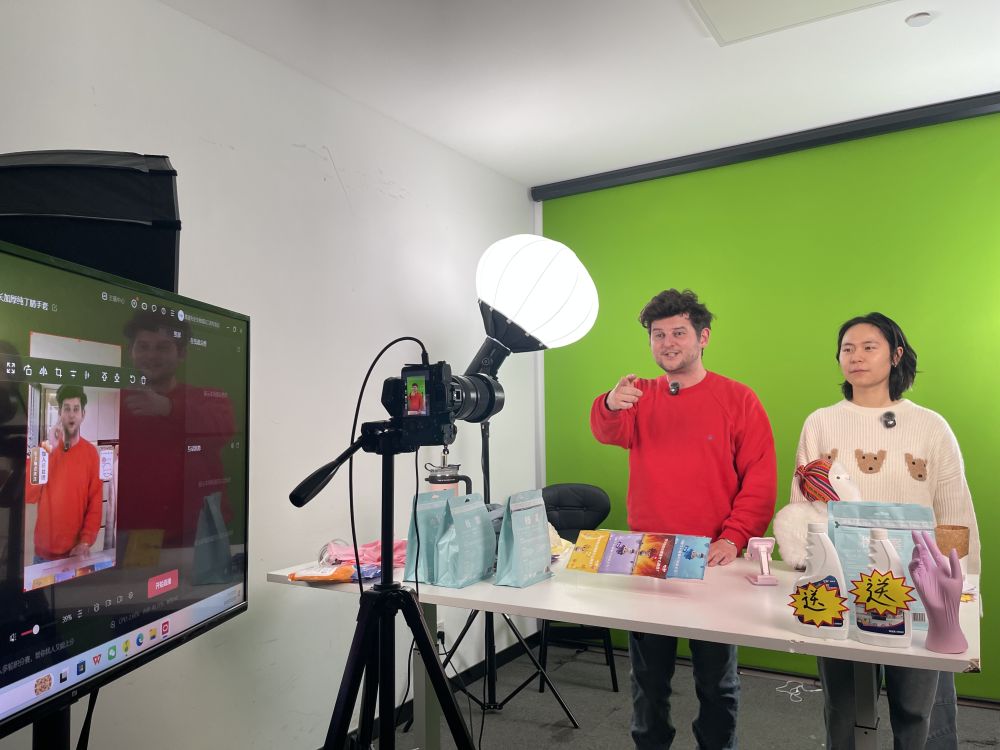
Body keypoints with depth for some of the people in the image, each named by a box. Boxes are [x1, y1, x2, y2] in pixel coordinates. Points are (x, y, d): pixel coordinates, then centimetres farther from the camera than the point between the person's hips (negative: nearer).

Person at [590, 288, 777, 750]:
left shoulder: (738, 400, -2)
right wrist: (611, 406, -38)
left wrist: (733, 539, -17)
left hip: (712, 561, -2)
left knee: (716, 680, 13)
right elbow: (608, 432, -16)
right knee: (648, 676, 16)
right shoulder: (640, 397, 5)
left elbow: (760, 483, -6)